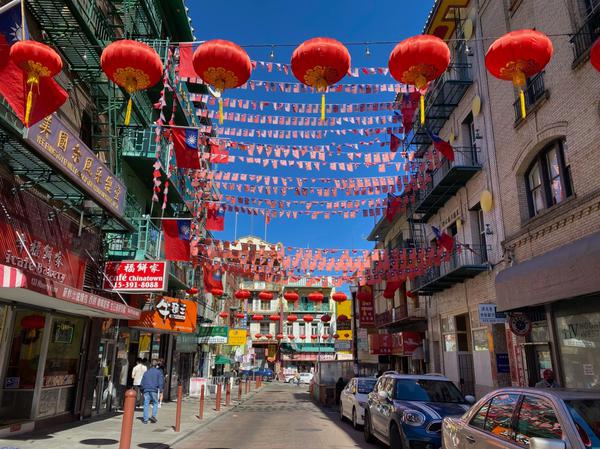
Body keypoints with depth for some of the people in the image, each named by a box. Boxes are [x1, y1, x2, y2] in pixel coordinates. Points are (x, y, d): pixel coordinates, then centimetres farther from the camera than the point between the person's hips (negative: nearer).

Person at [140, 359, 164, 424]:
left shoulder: (146, 372, 17)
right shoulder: (159, 372, 6)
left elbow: (142, 383, 16)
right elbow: (161, 381, -3)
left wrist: (142, 389, 22)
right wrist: (160, 389, -1)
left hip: (146, 390, 3)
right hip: (154, 390, -3)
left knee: (146, 404, 4)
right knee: (155, 403, 10)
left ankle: (145, 419, 2)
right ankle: (153, 416, -5)